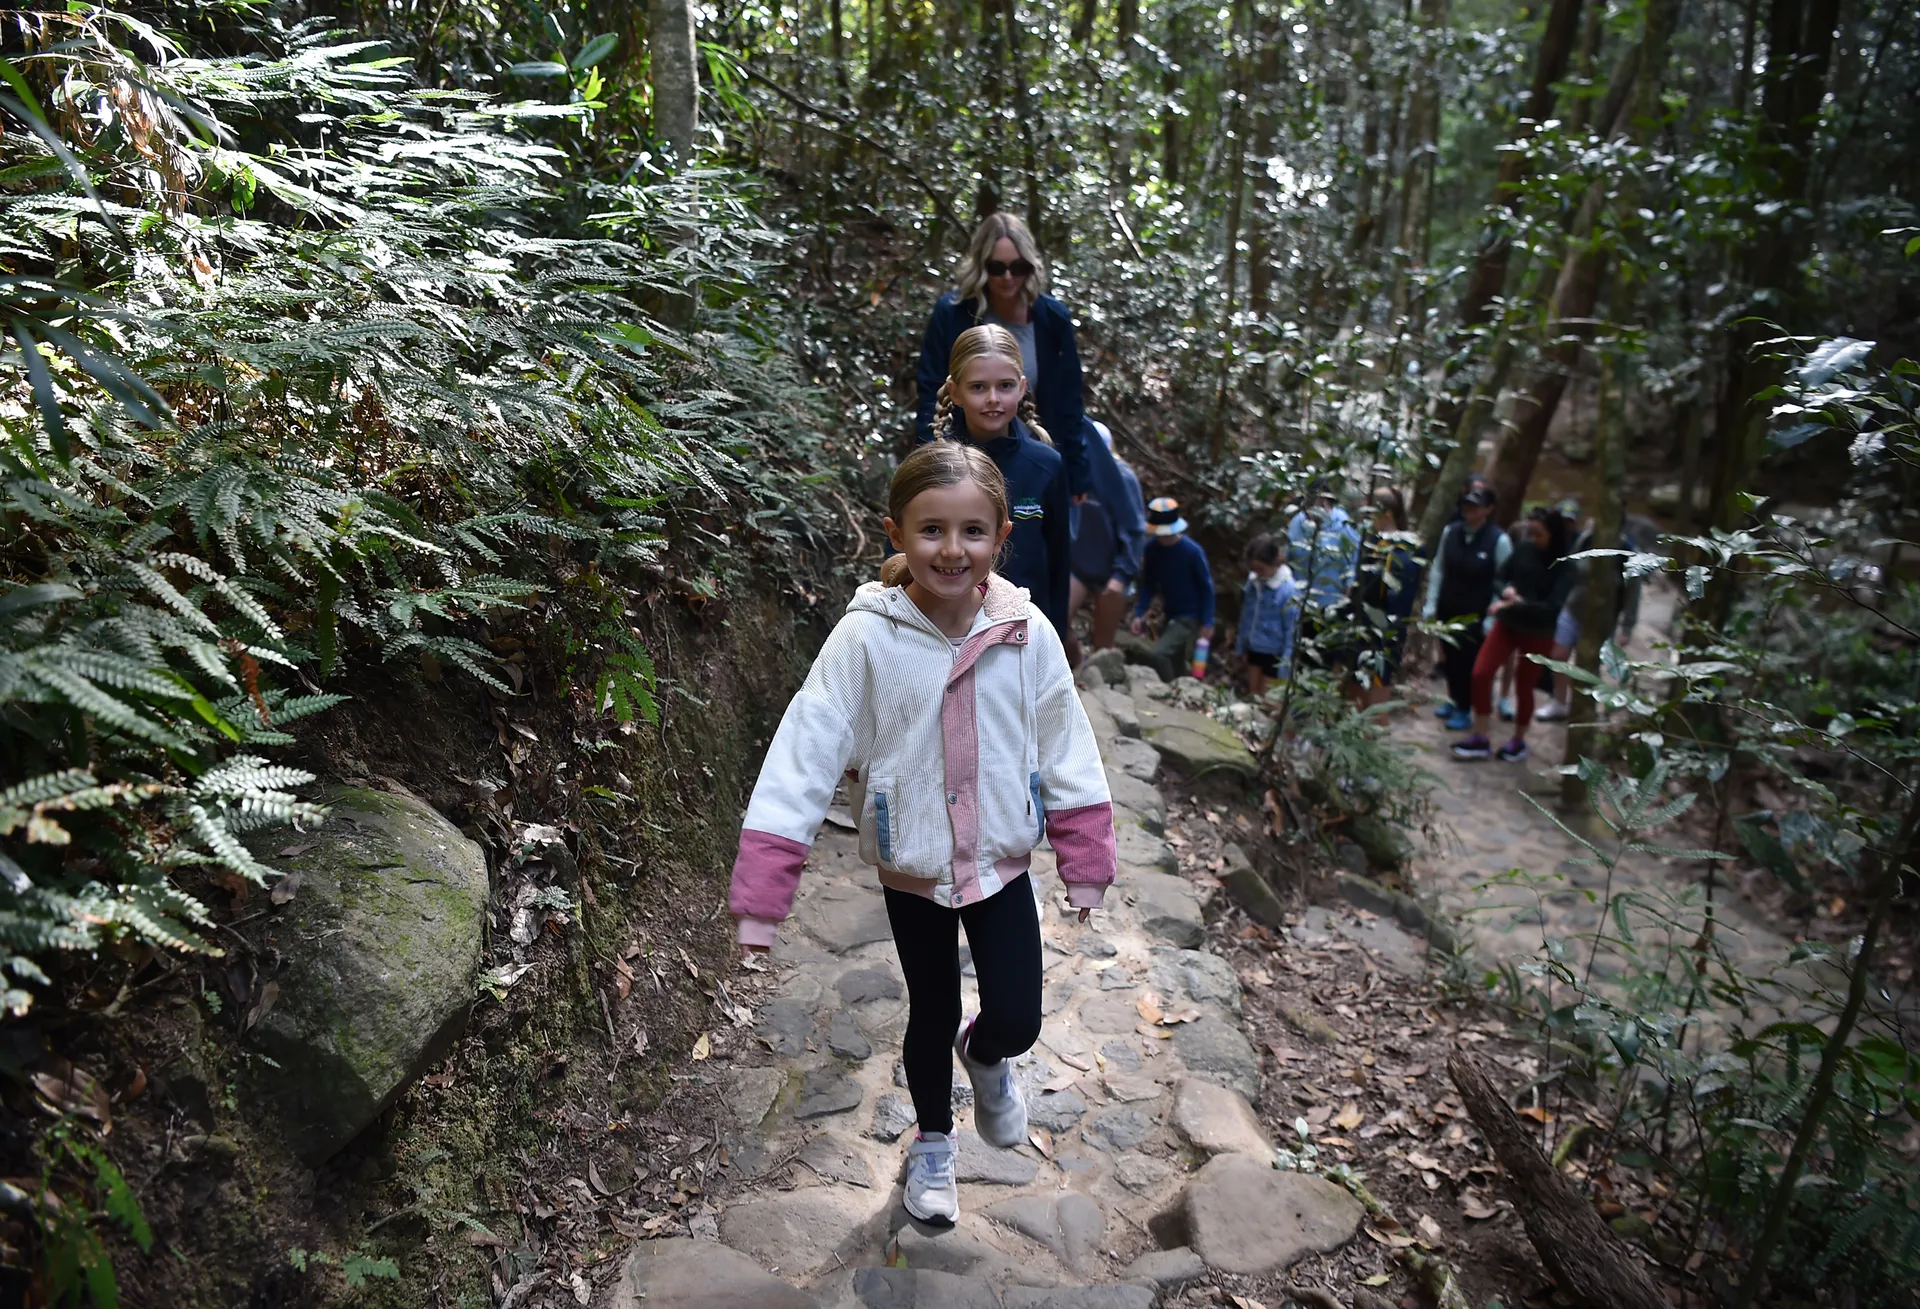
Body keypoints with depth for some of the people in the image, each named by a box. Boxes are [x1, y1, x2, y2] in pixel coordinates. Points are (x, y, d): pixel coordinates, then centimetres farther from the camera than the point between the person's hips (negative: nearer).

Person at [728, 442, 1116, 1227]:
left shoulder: (1028, 634, -15)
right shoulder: (865, 638, -21)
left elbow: (1066, 754, -4)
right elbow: (803, 756, -21)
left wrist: (1085, 865, 1)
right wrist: (760, 894, -24)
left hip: (1001, 864, 1)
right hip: (911, 873, -1)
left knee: (1016, 1023, 1)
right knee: (931, 1016, 18)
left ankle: (985, 1058, 41)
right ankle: (933, 1139, 49)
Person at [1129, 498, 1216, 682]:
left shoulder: (1192, 551, -19)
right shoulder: (1152, 548, -7)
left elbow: (1206, 587, -11)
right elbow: (1149, 584, 4)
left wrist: (1207, 623, -11)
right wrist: (1139, 614, -5)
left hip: (1189, 617, -6)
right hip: (1169, 615, 6)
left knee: (1155, 654, -22)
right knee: (1175, 667, 18)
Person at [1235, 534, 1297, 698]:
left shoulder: (1287, 590, -23)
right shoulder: (1252, 582, -5)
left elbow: (1292, 630, -18)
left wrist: (1285, 663, -15)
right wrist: (1241, 646, 13)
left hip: (1274, 653, -6)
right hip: (1254, 649, 6)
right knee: (1251, 695, 19)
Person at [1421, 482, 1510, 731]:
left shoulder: (1499, 541, -13)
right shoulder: (1450, 531, -3)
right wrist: (1430, 605, 5)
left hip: (1476, 615, -4)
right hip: (1448, 610, 4)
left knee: (1469, 661, 3)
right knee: (1450, 657, 15)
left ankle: (1464, 709, 22)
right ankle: (1453, 699, 37)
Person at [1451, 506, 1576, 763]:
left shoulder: (1564, 568, -14)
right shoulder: (1522, 550, -5)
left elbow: (1552, 607, -21)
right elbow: (1500, 579, 5)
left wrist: (1515, 605, -28)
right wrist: (1506, 590, -17)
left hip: (1537, 634, -3)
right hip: (1507, 623, 3)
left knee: (1523, 686, 9)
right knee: (1480, 674, -4)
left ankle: (1518, 741, 31)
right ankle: (1480, 740, 8)